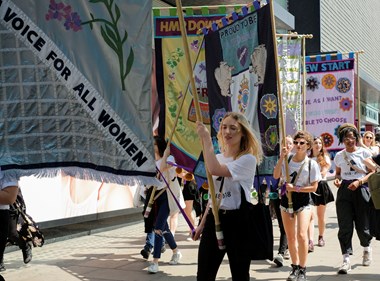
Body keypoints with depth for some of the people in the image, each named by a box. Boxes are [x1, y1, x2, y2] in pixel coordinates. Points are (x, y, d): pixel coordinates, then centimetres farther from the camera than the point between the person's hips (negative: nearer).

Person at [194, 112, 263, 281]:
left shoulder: (248, 159, -10)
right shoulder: (218, 158, 13)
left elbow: (215, 170, -26)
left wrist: (206, 138, -18)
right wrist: (203, 223, 16)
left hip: (237, 221, -6)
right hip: (214, 219, 6)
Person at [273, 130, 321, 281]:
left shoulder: (312, 164, -7)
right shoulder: (287, 160, 0)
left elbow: (314, 187, -8)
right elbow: (276, 176, -11)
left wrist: (296, 188, -18)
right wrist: (281, 157, -17)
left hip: (303, 200, -4)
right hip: (286, 199, 4)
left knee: (301, 235, -17)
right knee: (290, 236, 11)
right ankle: (295, 266, 26)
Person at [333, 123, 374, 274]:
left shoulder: (364, 152, -1)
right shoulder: (339, 156, 10)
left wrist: (359, 181, -16)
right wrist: (337, 179, -1)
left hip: (361, 189, -2)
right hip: (344, 191, 2)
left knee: (362, 224, 4)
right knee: (344, 226, -5)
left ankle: (367, 249, 35)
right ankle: (346, 260, -3)